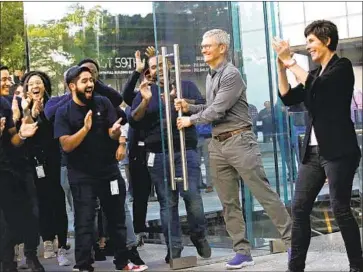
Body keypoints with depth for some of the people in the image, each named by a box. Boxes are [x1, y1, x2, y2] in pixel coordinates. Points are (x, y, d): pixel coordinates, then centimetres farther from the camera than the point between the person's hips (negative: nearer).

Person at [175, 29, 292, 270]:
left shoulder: (232, 74, -11)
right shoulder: (210, 76, 16)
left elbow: (218, 110, -16)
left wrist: (191, 120, -3)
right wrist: (189, 107, 8)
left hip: (239, 141, -8)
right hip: (217, 144, 8)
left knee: (264, 194, -7)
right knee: (229, 202, 7)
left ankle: (292, 242, 0)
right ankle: (243, 251, 12)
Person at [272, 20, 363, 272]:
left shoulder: (342, 66, -3)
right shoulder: (316, 73, 18)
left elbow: (315, 86, -19)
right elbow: (288, 97, 15)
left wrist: (290, 61, -11)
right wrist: (281, 66, 6)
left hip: (338, 151, -7)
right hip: (313, 151, 7)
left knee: (340, 208, -8)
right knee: (299, 208, 2)